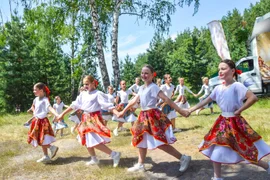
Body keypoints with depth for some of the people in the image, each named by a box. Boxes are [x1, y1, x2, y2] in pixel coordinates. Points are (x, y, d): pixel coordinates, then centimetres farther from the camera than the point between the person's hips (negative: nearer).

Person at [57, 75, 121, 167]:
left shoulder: (98, 94, -12)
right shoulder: (83, 94, 8)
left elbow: (108, 105, -19)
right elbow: (74, 105, 14)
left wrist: (117, 113, -34)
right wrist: (62, 114, 15)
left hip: (94, 118, -8)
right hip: (86, 119, 8)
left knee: (96, 143, -15)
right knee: (87, 141, 16)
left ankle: (114, 154, -5)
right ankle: (94, 159, 34)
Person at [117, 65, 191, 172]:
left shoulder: (153, 87, -14)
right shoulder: (141, 88, 11)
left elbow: (167, 99, -19)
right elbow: (134, 101, 20)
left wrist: (180, 111, -23)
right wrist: (123, 111, 26)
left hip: (153, 116, -9)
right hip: (144, 116, 9)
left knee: (160, 143, -9)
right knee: (141, 140, 16)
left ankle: (183, 158, 2)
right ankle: (140, 164, 30)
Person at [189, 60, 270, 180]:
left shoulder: (237, 86, -17)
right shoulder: (218, 88, 4)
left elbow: (253, 98, -27)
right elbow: (206, 101, 10)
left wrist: (239, 111, -19)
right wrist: (190, 110, 9)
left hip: (235, 122, -7)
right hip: (222, 122, 7)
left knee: (246, 150, 4)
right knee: (216, 149, 10)